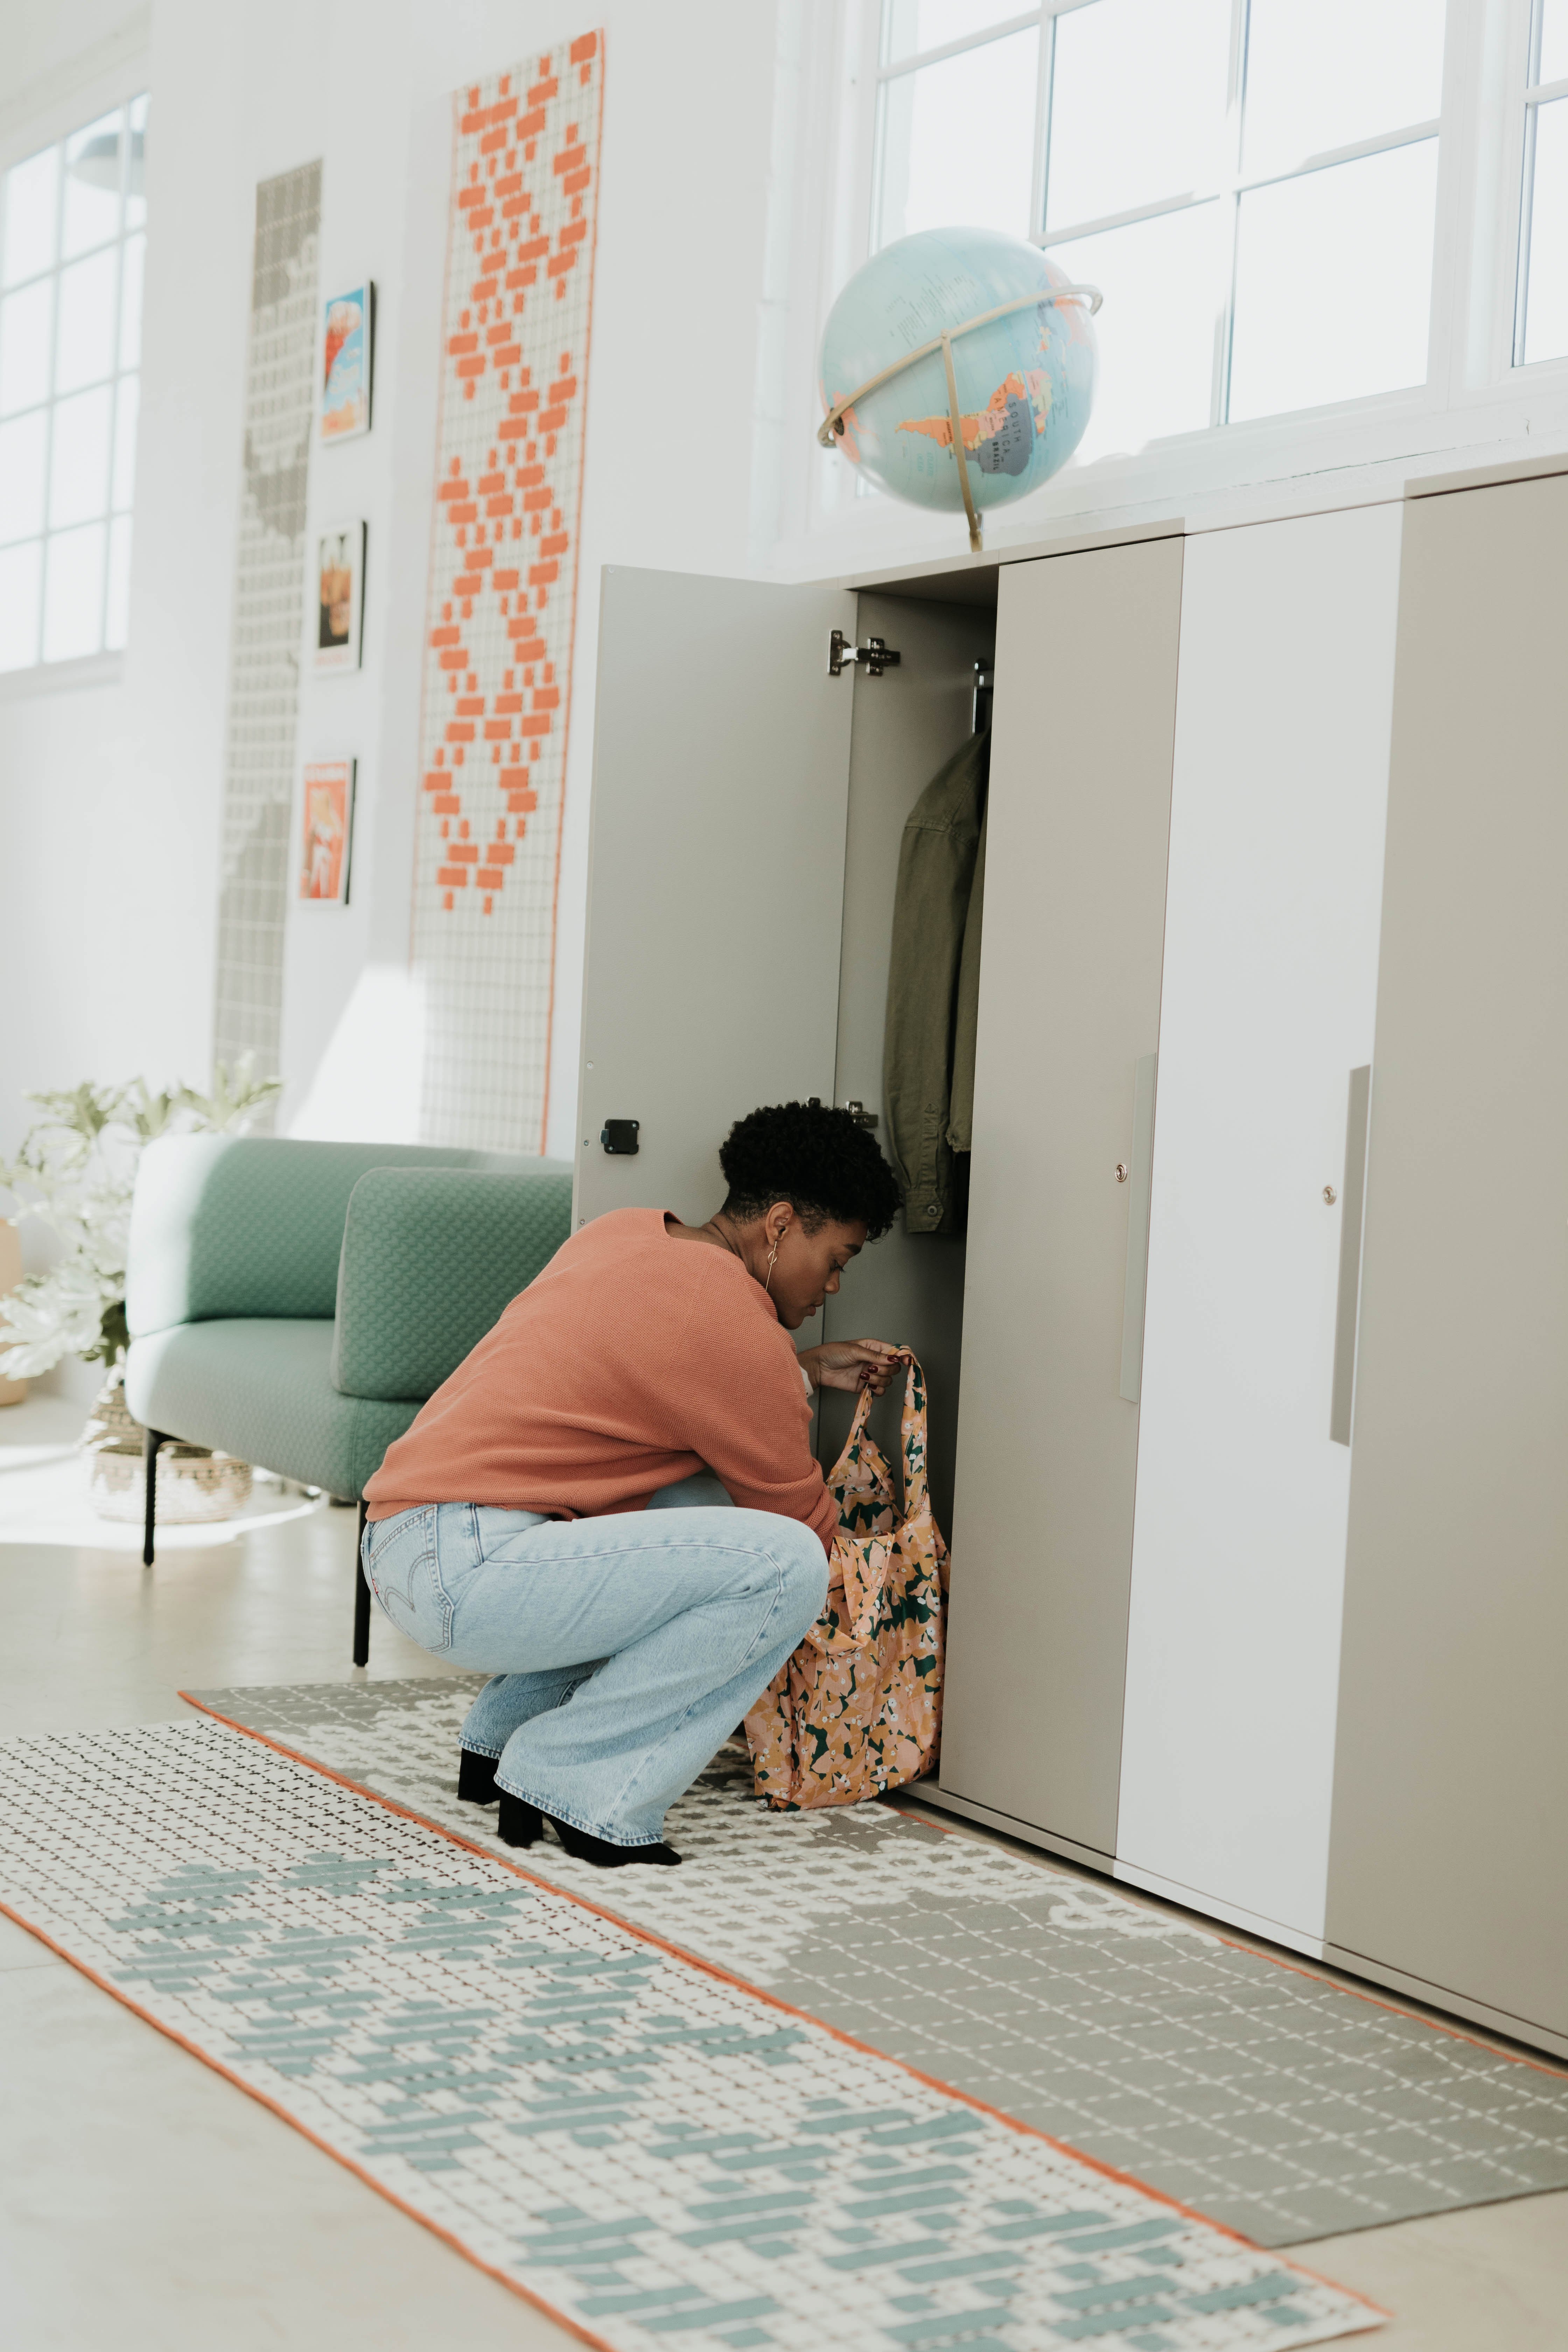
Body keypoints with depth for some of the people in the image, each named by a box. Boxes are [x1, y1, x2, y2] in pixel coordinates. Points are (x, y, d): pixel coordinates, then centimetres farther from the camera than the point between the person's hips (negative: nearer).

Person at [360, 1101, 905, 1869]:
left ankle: (501, 1738, 22)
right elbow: (803, 1523, 1)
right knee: (782, 1564, -16)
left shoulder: (625, 1232, 15)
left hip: (396, 1544, 10)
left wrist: (809, 1368, 27)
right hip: (464, 1574, -10)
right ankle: (577, 1785, -5)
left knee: (698, 1494, 25)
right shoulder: (734, 1327, -11)